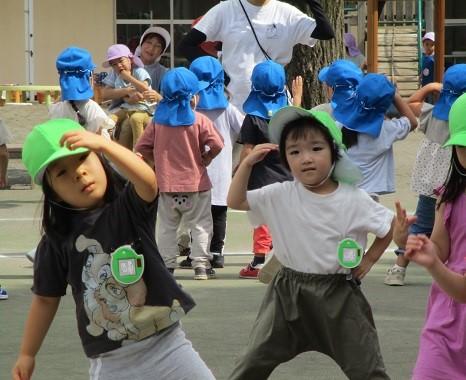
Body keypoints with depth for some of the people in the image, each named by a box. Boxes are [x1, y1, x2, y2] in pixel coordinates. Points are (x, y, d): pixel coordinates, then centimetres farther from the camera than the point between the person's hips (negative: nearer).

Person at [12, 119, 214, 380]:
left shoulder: (130, 208, -4)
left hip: (165, 343, 0)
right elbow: (46, 299, 10)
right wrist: (27, 355, 13)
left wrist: (102, 144, -43)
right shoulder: (57, 241, -1)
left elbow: (148, 181, -27)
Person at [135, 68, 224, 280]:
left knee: (167, 226, 12)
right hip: (195, 183, -3)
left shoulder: (158, 121, 0)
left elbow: (142, 147, -1)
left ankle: (166, 264, 12)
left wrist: (157, 161, 12)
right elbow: (216, 145, -17)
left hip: (166, 183, 3)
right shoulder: (199, 121, -10)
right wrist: (205, 159, 0)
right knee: (200, 225, 5)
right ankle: (201, 264, 0)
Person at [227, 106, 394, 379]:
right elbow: (236, 201, -2)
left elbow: (390, 227, 1)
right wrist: (248, 163, -13)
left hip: (339, 293, -2)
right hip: (290, 292, 2)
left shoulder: (354, 200, -10)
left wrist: (369, 259, -2)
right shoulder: (280, 196, -5)